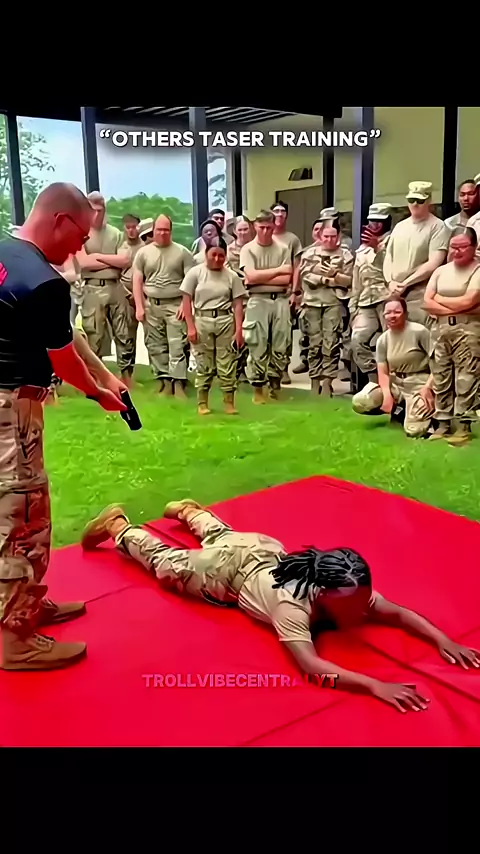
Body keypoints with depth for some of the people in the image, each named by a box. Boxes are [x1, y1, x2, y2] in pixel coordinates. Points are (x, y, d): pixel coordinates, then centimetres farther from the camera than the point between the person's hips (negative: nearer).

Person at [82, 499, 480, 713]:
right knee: (167, 563, 19)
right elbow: (309, 664, -57)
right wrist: (375, 685, -65)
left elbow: (399, 612, -22)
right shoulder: (293, 605, -46)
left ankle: (188, 510, 63)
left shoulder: (352, 593, -29)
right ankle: (118, 525, 39)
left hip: (266, 553, 6)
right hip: (230, 570, -5)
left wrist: (443, 640, -38)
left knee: (221, 535, 36)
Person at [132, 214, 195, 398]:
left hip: (175, 305, -3)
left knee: (177, 347, -8)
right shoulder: (143, 253, 9)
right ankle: (164, 383, 11)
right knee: (155, 347, 4)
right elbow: (137, 281, 7)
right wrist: (139, 306, -2)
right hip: (151, 305, 3)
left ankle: (178, 385, -9)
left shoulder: (182, 252, 4)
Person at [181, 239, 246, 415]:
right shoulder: (195, 273, 0)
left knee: (227, 364, 2)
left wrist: (239, 330, -4)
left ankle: (229, 402, 10)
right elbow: (187, 301, 0)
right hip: (202, 321, -1)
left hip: (225, 321, 1)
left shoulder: (231, 276, 4)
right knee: (204, 365, 5)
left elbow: (237, 304, 3)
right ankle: (202, 403, 14)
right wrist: (190, 327, -7)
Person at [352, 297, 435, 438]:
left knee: (413, 431, -23)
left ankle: (426, 411, 13)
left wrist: (427, 387, -23)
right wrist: (387, 395, -16)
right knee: (358, 403, -16)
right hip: (395, 383, 5)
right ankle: (400, 409, 8)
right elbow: (383, 372, 2)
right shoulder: (383, 340, 2)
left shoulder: (419, 331, -13)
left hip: (418, 383, -5)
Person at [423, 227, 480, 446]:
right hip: (442, 328, 6)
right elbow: (427, 303, 5)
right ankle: (443, 423, 14)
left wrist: (440, 299, -1)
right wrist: (457, 308, -7)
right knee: (441, 377, 7)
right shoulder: (441, 271, 14)